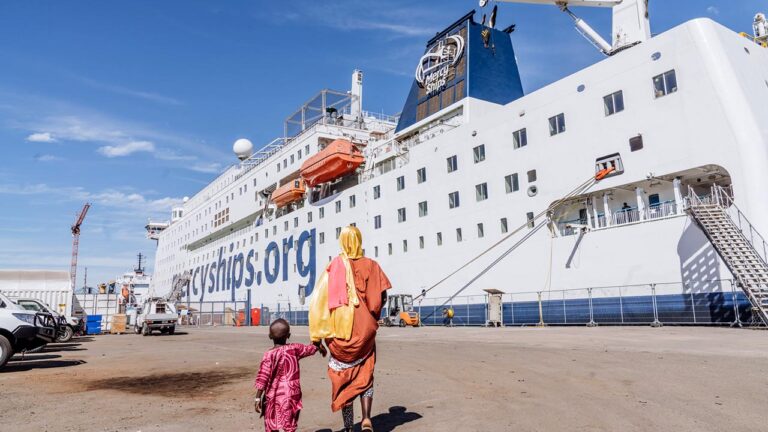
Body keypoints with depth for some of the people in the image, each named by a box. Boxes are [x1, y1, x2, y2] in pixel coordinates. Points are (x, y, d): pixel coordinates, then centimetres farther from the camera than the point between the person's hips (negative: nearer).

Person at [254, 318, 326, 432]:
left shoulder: (269, 355, -11)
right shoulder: (295, 348, -2)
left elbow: (263, 378, -14)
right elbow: (310, 349, 18)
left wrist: (258, 398, -8)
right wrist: (320, 348, 38)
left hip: (274, 397, -2)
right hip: (292, 395, 2)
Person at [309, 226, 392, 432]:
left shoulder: (334, 266, -3)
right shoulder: (370, 265, -2)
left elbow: (318, 302, -8)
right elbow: (382, 297, -7)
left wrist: (317, 337, -4)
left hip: (339, 332, 0)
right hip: (365, 332, 1)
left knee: (343, 378, 14)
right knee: (365, 377, 16)